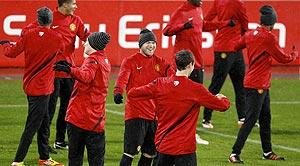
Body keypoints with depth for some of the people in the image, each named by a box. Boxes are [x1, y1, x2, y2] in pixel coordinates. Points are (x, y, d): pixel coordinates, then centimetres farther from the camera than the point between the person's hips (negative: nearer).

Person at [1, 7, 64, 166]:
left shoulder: (28, 35, -4)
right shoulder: (56, 38, -9)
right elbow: (62, 50, 14)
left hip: (30, 84, 5)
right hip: (42, 87, -5)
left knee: (44, 121, 17)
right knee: (32, 125, -3)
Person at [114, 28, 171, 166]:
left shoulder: (160, 63, 12)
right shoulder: (130, 61, -2)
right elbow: (122, 77, -19)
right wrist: (118, 92, -39)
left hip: (155, 114, 5)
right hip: (135, 112, -5)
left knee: (150, 153, 12)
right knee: (130, 152, -9)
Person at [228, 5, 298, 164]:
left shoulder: (249, 35, 6)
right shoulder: (269, 37, -17)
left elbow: (236, 46, 20)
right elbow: (283, 58, -10)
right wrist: (295, 54, 9)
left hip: (262, 86, 9)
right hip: (257, 85, -9)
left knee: (265, 119, 17)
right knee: (250, 121, -9)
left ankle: (267, 152, 25)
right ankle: (235, 154, -10)